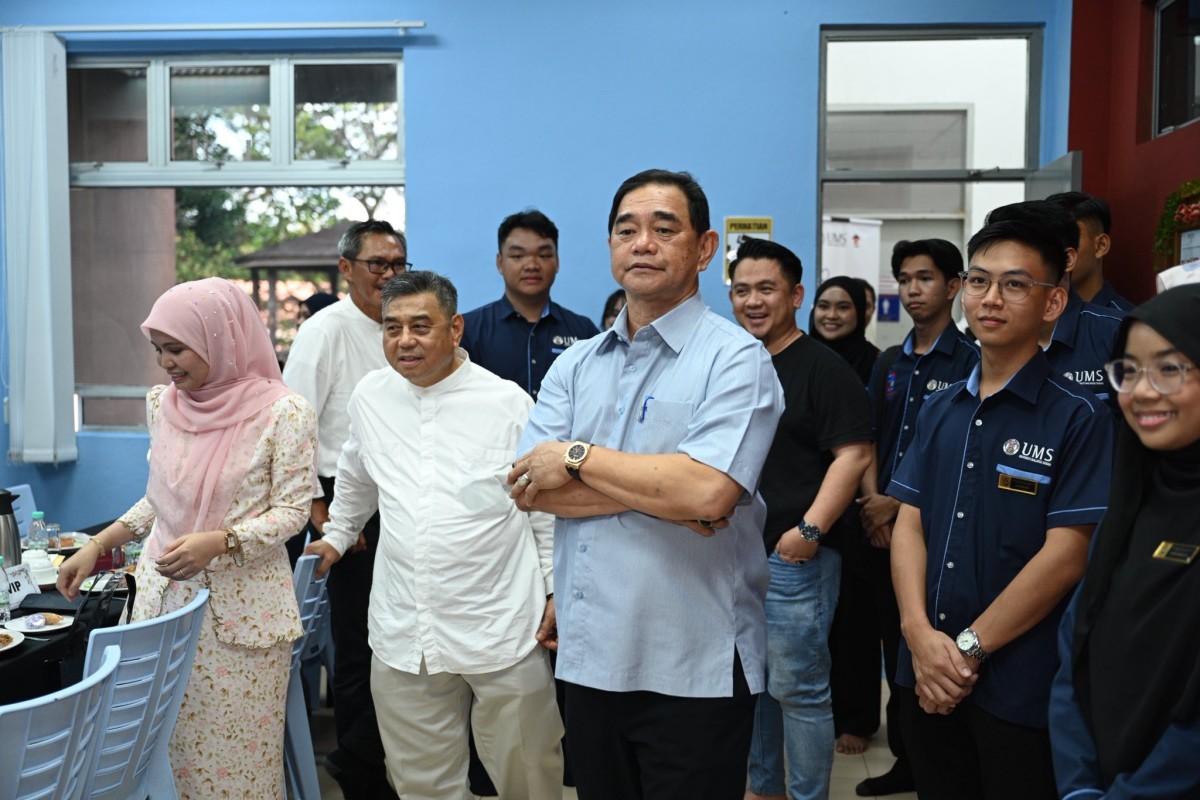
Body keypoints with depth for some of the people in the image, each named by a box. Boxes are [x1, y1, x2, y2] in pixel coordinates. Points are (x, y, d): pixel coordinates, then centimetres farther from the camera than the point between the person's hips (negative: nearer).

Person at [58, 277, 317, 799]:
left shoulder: (282, 412, -13)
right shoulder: (163, 404, 4)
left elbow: (291, 511, -10)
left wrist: (218, 542, -23)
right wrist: (98, 545, 8)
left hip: (239, 611, -5)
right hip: (164, 598, 5)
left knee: (236, 753, 4)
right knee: (166, 748, 12)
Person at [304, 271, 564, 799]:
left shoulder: (509, 402, -6)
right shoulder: (370, 395, 5)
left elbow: (548, 504, 1)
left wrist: (556, 590, 1)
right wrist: (336, 537, 32)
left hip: (502, 635, -3)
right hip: (402, 635, 3)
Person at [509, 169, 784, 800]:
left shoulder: (736, 359, -8)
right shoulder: (575, 364, 8)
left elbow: (707, 491, -24)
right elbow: (527, 486, -4)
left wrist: (578, 458, -13)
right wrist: (660, 493, -14)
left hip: (691, 672, -5)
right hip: (587, 658, 5)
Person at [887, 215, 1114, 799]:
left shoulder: (1079, 417, -8)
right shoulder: (939, 410, 8)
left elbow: (1065, 555, -14)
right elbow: (908, 523, 4)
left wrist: (969, 648, -14)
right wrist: (920, 634, -10)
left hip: (1019, 689, -5)